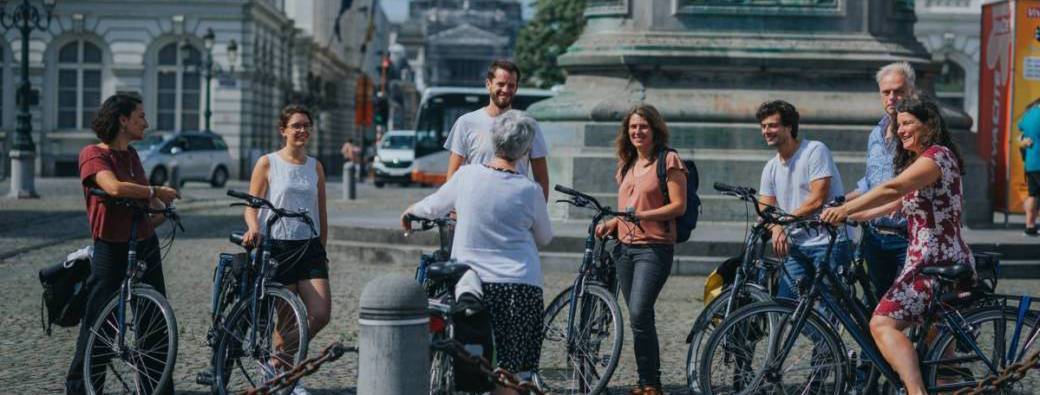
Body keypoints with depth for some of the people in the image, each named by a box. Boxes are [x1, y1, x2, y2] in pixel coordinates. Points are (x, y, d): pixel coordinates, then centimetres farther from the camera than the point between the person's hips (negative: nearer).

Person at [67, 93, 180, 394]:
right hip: (112, 248, -7)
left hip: (145, 245, 7)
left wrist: (163, 207, 6)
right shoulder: (93, 154, -12)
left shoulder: (131, 154, 12)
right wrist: (156, 192, -18)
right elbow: (115, 188, -29)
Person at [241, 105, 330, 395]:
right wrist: (254, 228, -24)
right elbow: (252, 205, -4)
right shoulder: (268, 164, 0)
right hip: (278, 247, -4)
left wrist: (322, 250, 17)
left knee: (321, 314, -8)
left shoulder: (315, 166, 12)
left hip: (309, 246, 4)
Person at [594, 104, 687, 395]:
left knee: (639, 314, -18)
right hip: (626, 248, 7)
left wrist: (643, 215, -20)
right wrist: (610, 224, 7)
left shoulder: (668, 160, -5)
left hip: (654, 248, -7)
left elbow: (679, 206, -11)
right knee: (639, 318, 9)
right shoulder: (627, 165, 17)